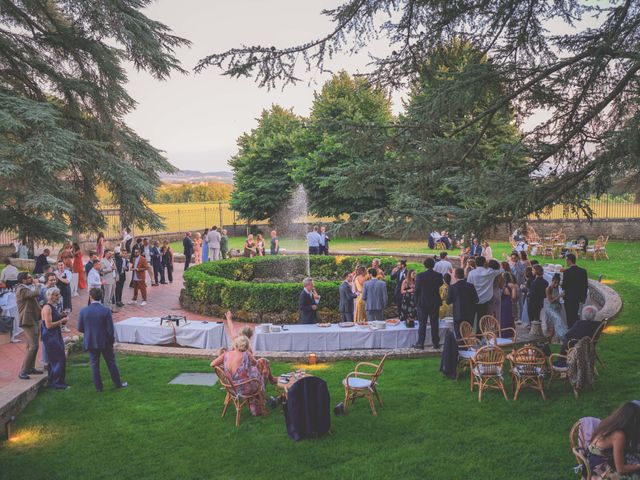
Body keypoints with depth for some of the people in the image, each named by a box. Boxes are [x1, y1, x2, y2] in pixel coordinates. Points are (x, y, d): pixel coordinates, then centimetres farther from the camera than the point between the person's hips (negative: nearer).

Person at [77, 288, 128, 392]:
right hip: (105, 342, -1)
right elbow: (110, 329, -13)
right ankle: (118, 383, 22)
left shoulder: (83, 311, -10)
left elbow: (80, 328, -2)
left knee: (94, 364, 12)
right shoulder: (106, 310, -16)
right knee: (111, 362, 12)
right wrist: (111, 340, 3)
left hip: (90, 342, 1)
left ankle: (98, 387, 19)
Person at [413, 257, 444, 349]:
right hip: (435, 303, 2)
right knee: (434, 323, 9)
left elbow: (417, 290, -7)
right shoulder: (439, 275, -4)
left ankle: (420, 343, 6)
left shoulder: (420, 276, -11)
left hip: (423, 303, -2)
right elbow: (441, 284, 7)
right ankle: (436, 343, 14)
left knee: (422, 324, 3)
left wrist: (416, 303, 1)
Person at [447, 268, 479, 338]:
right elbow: (476, 300, -4)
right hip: (469, 314, 2)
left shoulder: (452, 287, -8)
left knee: (459, 336, 3)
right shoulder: (470, 286, -4)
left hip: (458, 315, -2)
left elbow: (448, 302, -4)